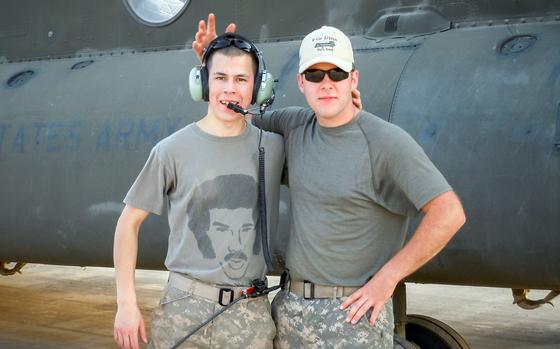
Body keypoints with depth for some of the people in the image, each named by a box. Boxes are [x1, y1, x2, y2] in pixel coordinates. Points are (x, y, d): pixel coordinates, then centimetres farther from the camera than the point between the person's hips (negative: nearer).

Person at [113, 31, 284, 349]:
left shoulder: (274, 147, 2)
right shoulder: (173, 150, -5)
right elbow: (129, 223, 1)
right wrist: (126, 302, -4)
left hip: (250, 314, 2)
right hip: (184, 309, -2)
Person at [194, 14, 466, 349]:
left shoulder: (387, 141, -14)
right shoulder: (296, 124, 4)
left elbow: (449, 214, -19)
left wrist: (386, 278, -16)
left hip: (352, 311, -6)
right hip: (290, 307, 6)